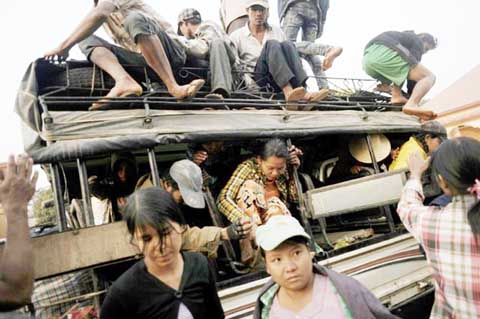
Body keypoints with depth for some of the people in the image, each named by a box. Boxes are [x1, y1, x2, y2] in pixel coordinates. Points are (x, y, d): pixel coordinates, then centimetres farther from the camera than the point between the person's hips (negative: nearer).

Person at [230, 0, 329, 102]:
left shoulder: (277, 31, 21)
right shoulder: (237, 36, 13)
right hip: (258, 80, -3)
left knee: (287, 44, -24)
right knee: (272, 44, -27)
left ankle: (303, 93, -43)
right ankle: (288, 92, -49)